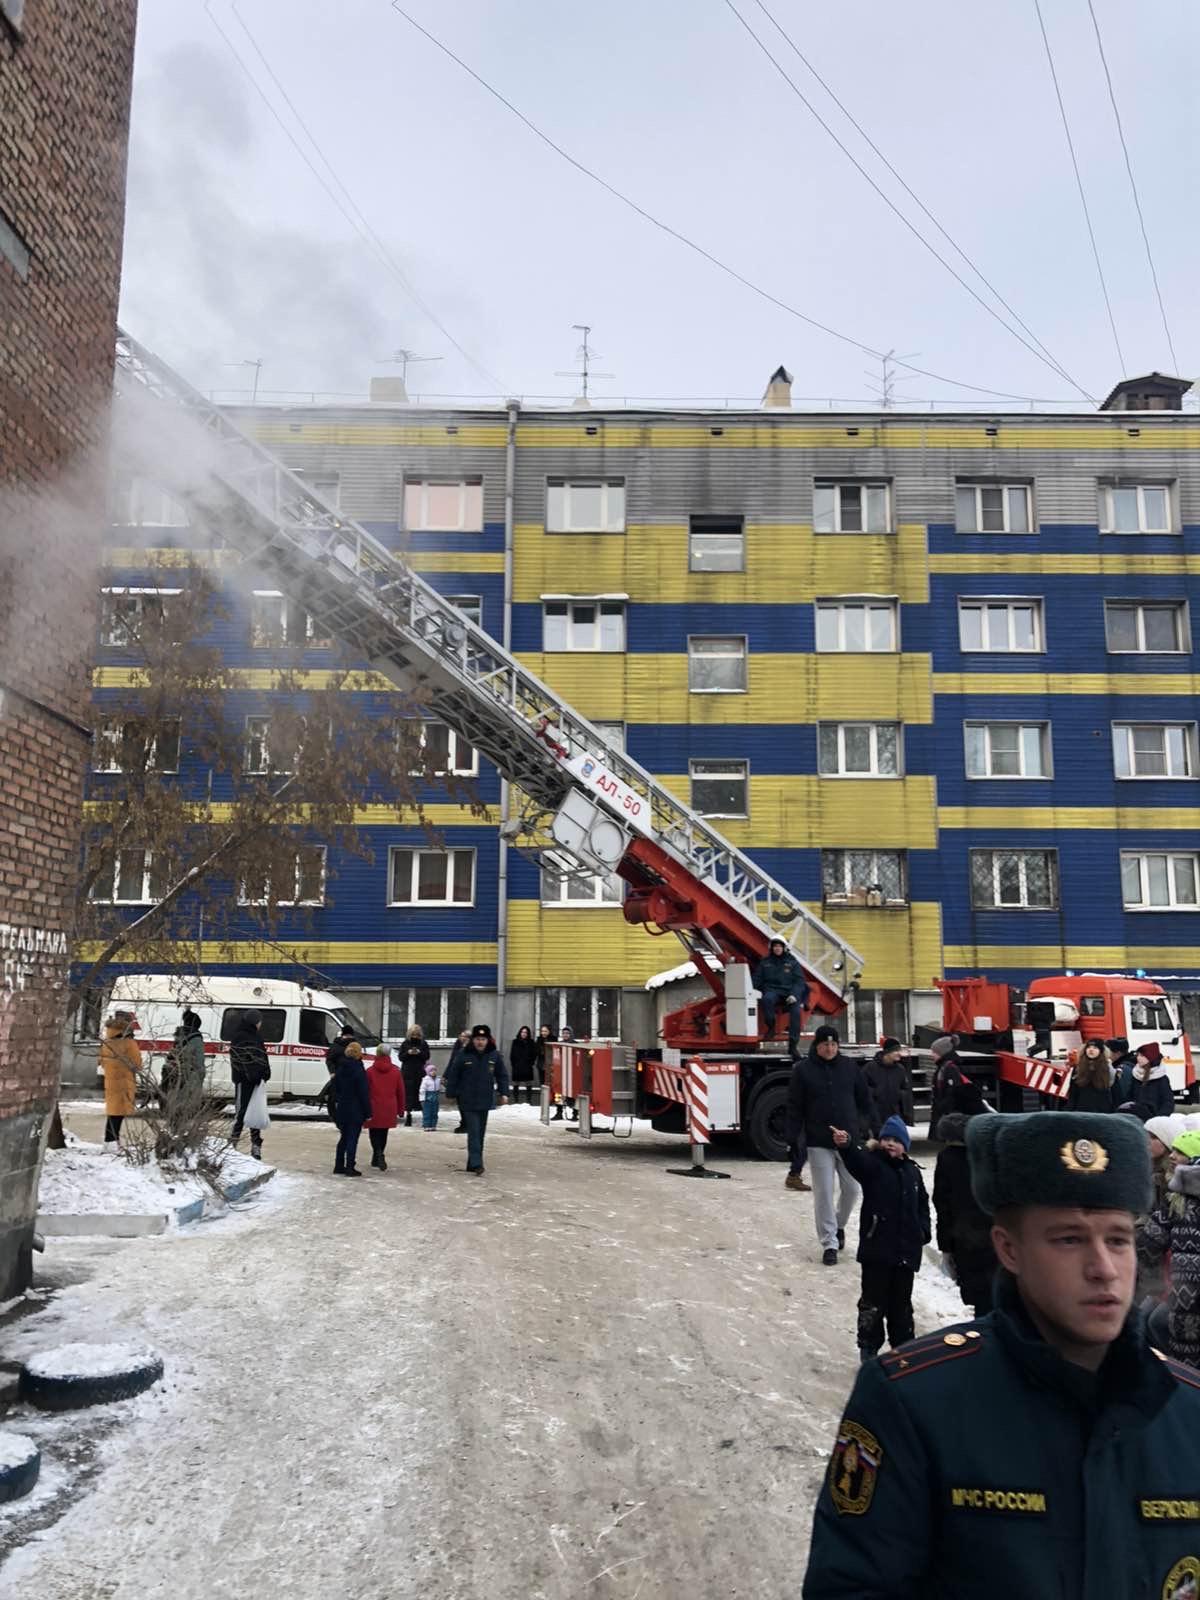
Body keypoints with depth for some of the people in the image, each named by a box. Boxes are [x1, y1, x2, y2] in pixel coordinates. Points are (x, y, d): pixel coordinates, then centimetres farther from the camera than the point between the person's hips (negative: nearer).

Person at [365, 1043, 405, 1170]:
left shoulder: (370, 1071, -5)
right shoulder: (395, 1071, 2)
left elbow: (365, 1091, -3)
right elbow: (400, 1092, 5)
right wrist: (401, 1110, 13)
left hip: (374, 1108, -2)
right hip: (389, 1109, 2)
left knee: (374, 1134, 4)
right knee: (383, 1134, 15)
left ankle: (379, 1155, -19)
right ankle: (376, 1159, 24)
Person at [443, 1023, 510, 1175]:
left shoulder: (494, 1055, 0)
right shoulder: (464, 1055, -8)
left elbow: (502, 1075, 8)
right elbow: (453, 1075, -1)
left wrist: (503, 1093, 1)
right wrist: (451, 1094, 1)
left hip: (485, 1101, 4)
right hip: (467, 1101, -4)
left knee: (480, 1133, 10)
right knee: (474, 1132, -11)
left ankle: (472, 1164, 20)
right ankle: (476, 1164, -14)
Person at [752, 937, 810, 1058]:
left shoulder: (792, 962, 12)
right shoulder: (765, 962, 16)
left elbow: (800, 981, 5)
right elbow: (757, 979, 16)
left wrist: (794, 994, -13)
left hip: (790, 992, 0)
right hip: (772, 990, 0)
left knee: (796, 1011, -27)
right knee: (767, 999, -37)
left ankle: (793, 1045, -23)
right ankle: (770, 1028, -18)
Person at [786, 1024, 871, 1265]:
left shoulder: (850, 1067, 2)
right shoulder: (803, 1070, -5)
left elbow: (864, 1101, 10)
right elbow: (794, 1107, -3)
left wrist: (865, 1128, 7)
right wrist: (792, 1139, -7)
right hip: (819, 1144, -2)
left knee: (851, 1189, 9)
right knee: (824, 1194, 0)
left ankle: (839, 1225, 36)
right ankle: (829, 1244, 9)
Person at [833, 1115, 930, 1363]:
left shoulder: (912, 1172, 9)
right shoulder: (872, 1163, -7)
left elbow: (922, 1204, 19)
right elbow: (856, 1159, -30)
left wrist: (923, 1229, 4)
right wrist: (846, 1145, -52)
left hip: (906, 1249, 4)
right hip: (877, 1245, -4)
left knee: (902, 1301, 16)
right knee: (873, 1300, 1)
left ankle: (903, 1344, 31)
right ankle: (868, 1347, 15)